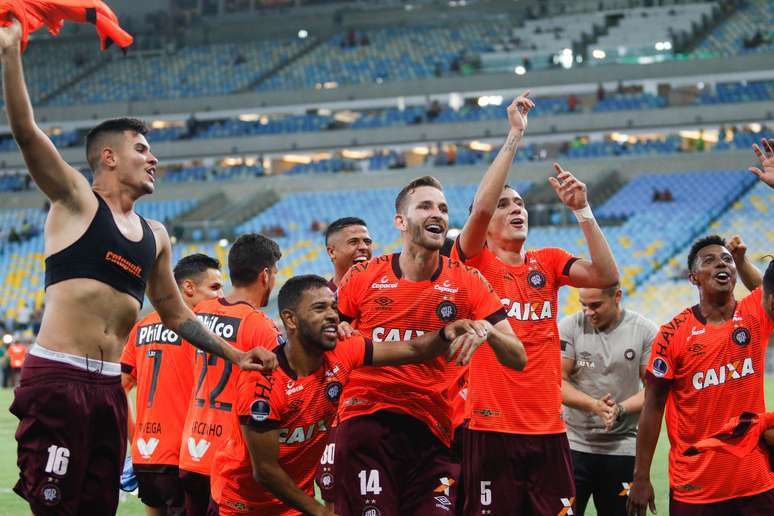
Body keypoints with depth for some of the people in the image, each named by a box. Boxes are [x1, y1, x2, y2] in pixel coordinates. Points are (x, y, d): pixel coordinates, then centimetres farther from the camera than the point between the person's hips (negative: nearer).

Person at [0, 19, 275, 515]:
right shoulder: (76, 202, 1)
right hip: (57, 379, -7)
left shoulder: (155, 236, 19)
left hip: (110, 386, 7)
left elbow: (176, 314, 30)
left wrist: (235, 354, 25)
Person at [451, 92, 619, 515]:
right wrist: (514, 135, -14)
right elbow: (479, 206, -17)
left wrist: (581, 209, -7)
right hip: (491, 427, -4)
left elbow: (606, 276, -1)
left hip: (548, 428, 4)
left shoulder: (547, 262, 12)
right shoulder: (474, 263, 0)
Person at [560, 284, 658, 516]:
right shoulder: (570, 327, -3)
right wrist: (595, 405, -19)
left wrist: (620, 409, -17)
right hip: (575, 443, 0)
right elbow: (558, 381, -4)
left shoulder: (645, 332, -3)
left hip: (622, 447, 0)